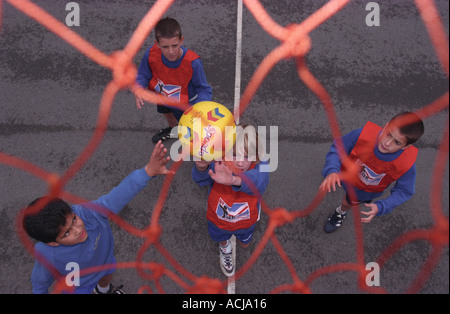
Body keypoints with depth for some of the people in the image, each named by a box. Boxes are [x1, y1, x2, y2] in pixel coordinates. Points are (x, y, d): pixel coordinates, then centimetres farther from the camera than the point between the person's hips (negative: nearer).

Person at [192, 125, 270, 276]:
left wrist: (234, 180, -78)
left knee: (245, 243, 33)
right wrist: (201, 167, -74)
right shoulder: (217, 166, -33)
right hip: (219, 219, 0)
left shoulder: (258, 168, -35)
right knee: (221, 239, 35)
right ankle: (225, 249, 70)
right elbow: (201, 179, -49)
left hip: (246, 221, 0)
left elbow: (258, 181, -58)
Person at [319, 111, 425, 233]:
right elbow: (337, 149, -28)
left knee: (351, 202, 26)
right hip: (346, 175, 0)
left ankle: (341, 212, 61)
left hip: (368, 190, 0)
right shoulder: (364, 135, -42)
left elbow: (403, 191, -22)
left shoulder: (406, 165, -40)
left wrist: (380, 207, -35)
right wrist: (332, 171, -46)